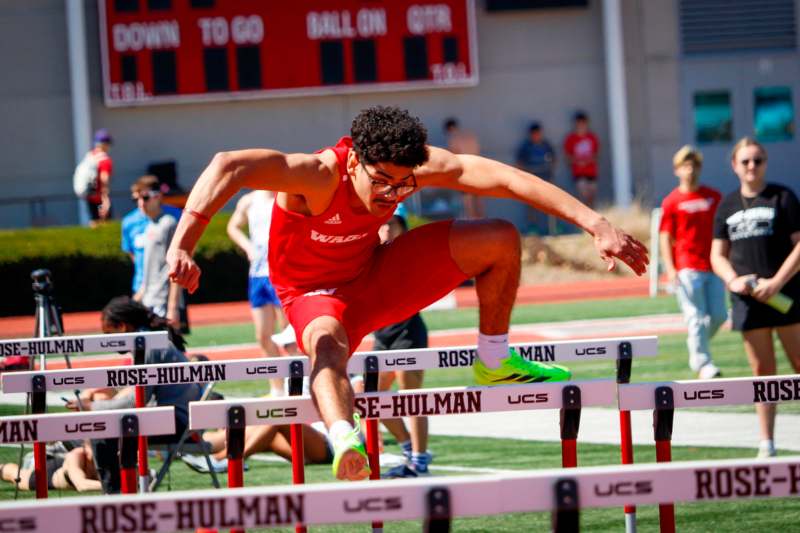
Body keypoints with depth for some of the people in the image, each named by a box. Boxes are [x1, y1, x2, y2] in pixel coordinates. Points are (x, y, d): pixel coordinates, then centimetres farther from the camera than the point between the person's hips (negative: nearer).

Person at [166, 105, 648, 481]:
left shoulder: (409, 165, -21)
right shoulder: (317, 175, -36)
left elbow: (508, 179, -23)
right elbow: (227, 168, -51)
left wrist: (596, 224, -29)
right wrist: (181, 247, -64)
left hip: (378, 276, 6)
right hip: (319, 296, -6)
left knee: (501, 241, -3)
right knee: (328, 344, -42)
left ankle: (495, 362, 16)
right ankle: (346, 445, -69)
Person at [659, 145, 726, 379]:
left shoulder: (714, 197, 10)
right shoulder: (672, 202, 0)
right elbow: (665, 237, -2)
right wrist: (670, 268, -13)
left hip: (713, 266, 4)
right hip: (687, 269, -4)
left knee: (718, 315, 1)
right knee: (696, 316, -8)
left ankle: (696, 346, 26)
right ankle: (702, 363, -2)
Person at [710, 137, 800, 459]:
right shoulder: (728, 206, 12)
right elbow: (718, 255, 14)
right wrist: (733, 279, -7)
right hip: (749, 299, 4)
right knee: (762, 371, 6)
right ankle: (766, 444, 9)